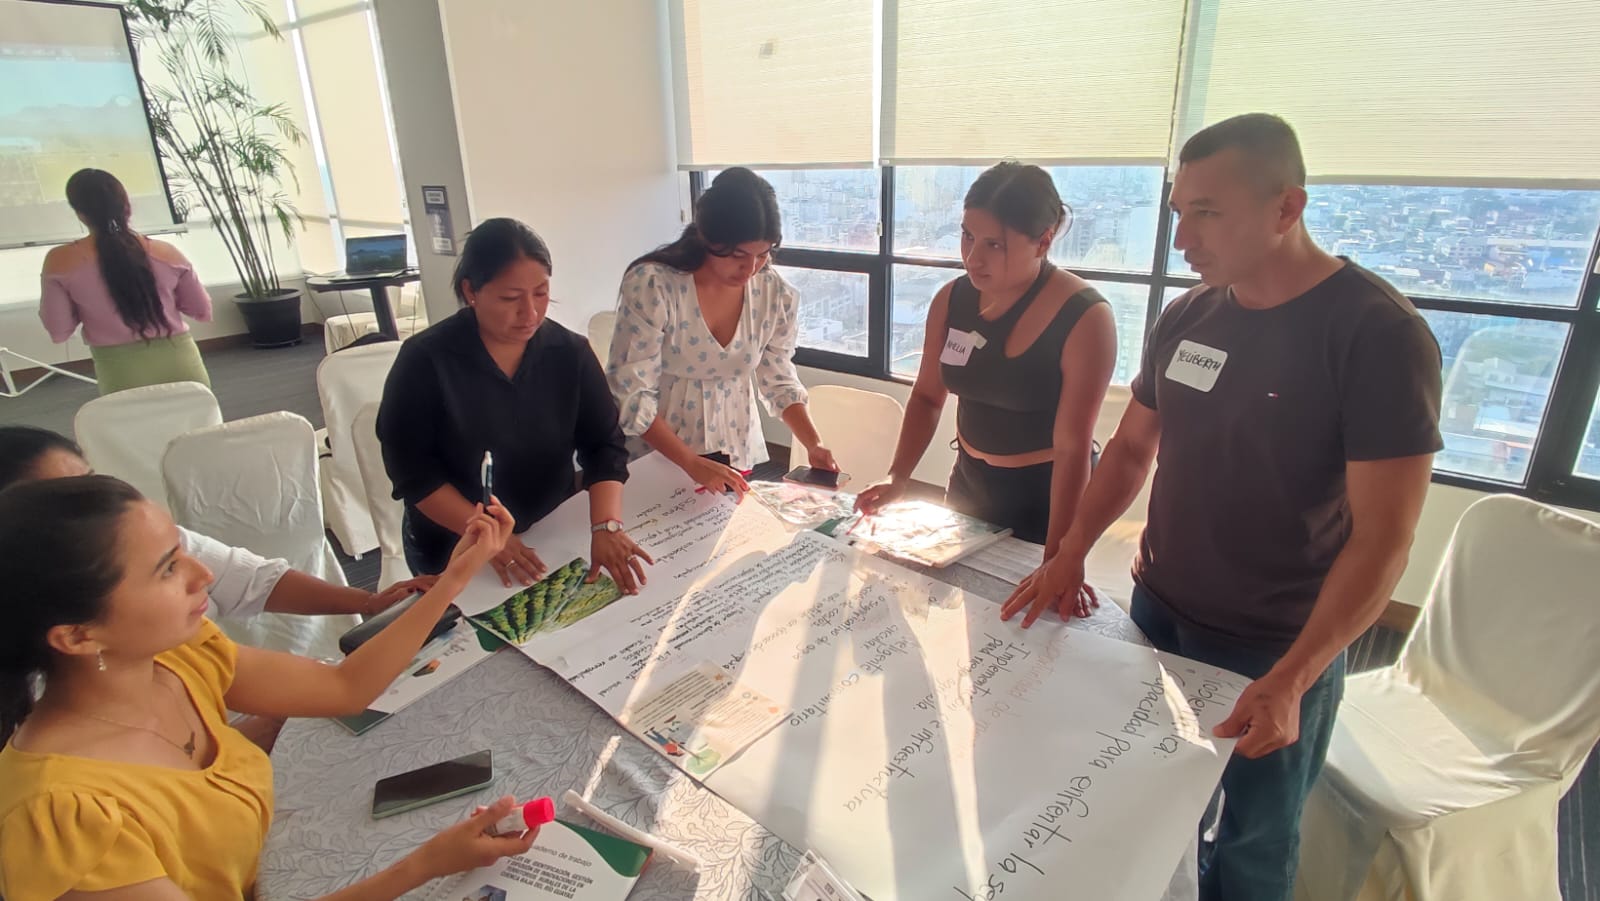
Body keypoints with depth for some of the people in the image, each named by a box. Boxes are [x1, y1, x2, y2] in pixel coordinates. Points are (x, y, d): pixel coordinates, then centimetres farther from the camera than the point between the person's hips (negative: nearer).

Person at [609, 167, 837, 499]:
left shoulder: (776, 295, -8)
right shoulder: (651, 285, -19)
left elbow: (779, 380, 4)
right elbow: (631, 393, -18)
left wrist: (813, 444, -10)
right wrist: (693, 463, -26)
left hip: (738, 459, 3)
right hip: (660, 456, -2)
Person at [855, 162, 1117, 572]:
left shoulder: (1084, 317, -22)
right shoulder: (951, 299, -7)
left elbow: (1073, 446, -23)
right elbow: (927, 396, 3)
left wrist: (1057, 558, -24)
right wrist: (896, 479, -7)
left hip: (1047, 496, -4)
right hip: (968, 484, 5)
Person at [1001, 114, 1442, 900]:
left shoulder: (1379, 334, -17)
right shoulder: (1186, 317, 0)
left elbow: (1382, 538, -18)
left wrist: (1289, 679, -24)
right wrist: (1070, 556, 0)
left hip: (1276, 651, -4)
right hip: (1157, 614, 5)